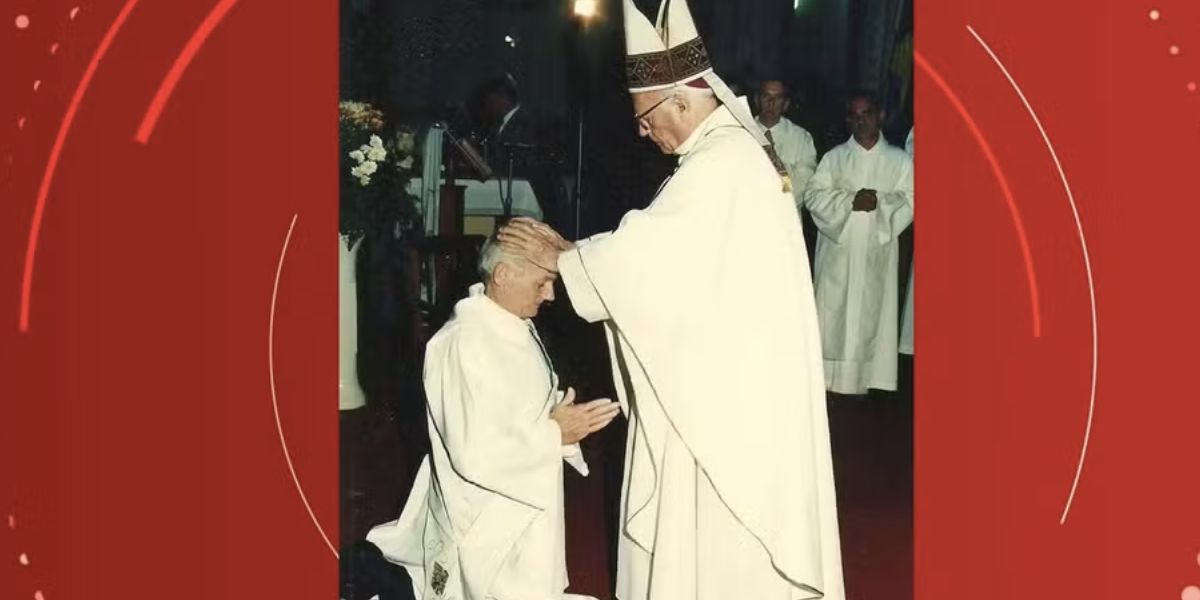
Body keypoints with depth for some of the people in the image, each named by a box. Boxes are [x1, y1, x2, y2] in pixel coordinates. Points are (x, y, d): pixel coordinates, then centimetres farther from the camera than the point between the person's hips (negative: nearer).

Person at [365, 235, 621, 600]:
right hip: (487, 527, -9)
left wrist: (563, 420, -5)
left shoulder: (516, 326, 4)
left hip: (526, 508, 9)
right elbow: (474, 453, -27)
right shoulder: (465, 343, -24)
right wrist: (555, 434, -21)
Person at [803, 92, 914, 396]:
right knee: (834, 310, 0)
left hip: (877, 252, 0)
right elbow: (814, 195, -2)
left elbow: (909, 200, 0)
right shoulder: (834, 157, 6)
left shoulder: (899, 159, 5)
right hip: (838, 249, 0)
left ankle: (864, 379, 8)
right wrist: (849, 201, -15)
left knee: (872, 312, 1)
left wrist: (879, 203, -17)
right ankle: (829, 378, 7)